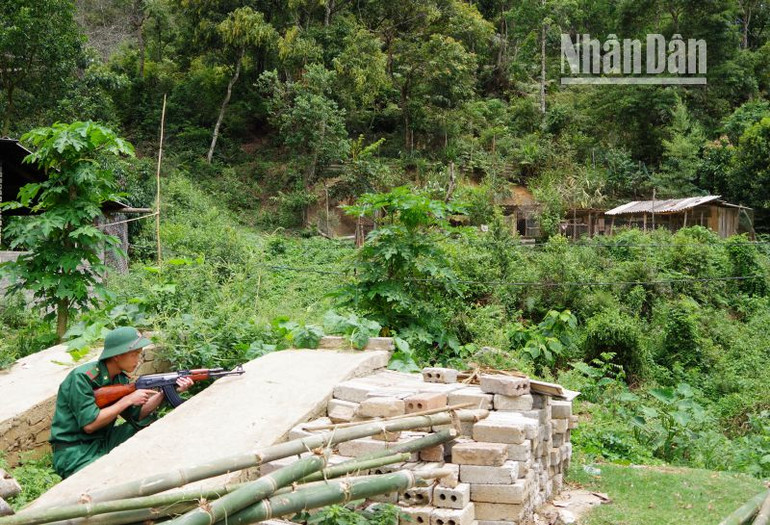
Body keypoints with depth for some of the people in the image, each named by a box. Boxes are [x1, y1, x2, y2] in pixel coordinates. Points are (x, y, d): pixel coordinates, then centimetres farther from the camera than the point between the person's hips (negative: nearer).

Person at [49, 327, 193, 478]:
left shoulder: (120, 378, 4)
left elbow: (137, 415, 5)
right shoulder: (82, 377, -20)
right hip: (73, 452, -8)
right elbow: (89, 424, -24)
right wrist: (128, 400, -19)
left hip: (104, 442, 8)